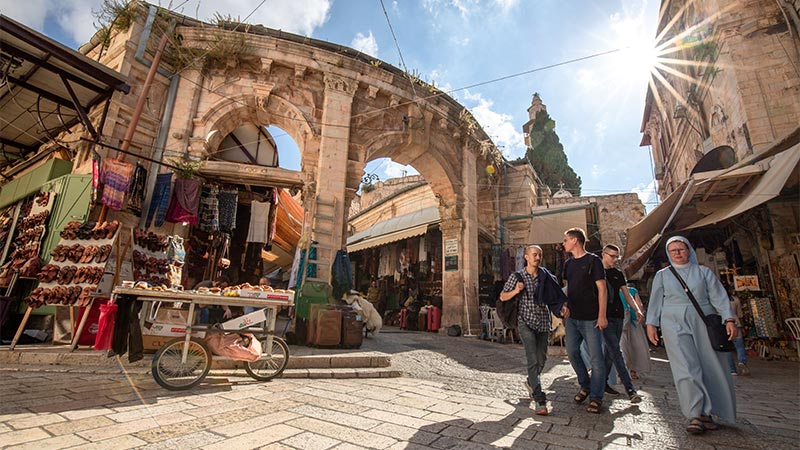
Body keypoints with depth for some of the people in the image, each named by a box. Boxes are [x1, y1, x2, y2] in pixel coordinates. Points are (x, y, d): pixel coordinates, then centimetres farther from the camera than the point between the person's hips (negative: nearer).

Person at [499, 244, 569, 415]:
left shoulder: (547, 277, 4)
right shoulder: (517, 277, -4)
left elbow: (557, 296, 9)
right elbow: (502, 297, 0)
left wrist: (563, 307, -12)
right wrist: (516, 291, -18)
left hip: (543, 324, 4)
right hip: (526, 323, -4)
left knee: (541, 360, 14)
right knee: (533, 360, -12)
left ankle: (531, 382, 41)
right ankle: (539, 400, -8)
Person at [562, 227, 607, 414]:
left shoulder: (593, 261, -7)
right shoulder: (568, 264, 12)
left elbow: (602, 289, -10)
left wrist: (602, 315, -15)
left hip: (590, 318, -6)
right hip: (572, 317, 7)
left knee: (596, 358, 0)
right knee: (572, 352, 9)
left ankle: (596, 397, 11)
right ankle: (585, 386, 28)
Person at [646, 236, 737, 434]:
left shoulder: (703, 271, 13)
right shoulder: (662, 275, 10)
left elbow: (719, 296, 7)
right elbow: (655, 301, 8)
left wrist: (729, 319, -6)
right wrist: (651, 323, 1)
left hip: (703, 323, 2)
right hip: (675, 325, -2)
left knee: (711, 367, 1)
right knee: (687, 368, -10)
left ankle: (706, 413, 15)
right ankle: (695, 416, -10)